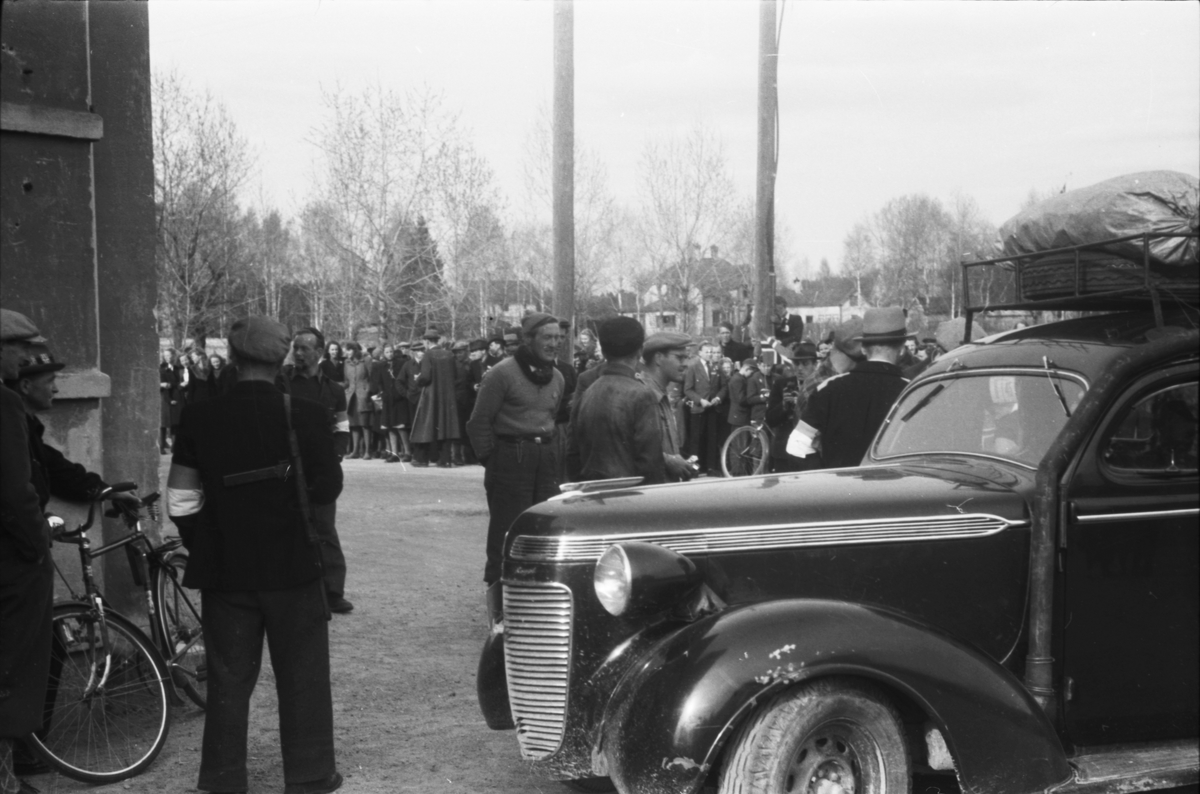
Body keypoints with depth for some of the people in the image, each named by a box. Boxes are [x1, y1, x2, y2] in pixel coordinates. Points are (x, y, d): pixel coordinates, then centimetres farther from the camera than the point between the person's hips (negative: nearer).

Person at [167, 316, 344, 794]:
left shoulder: (200, 418, -5)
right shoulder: (307, 416, -11)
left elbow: (180, 499, -2)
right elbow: (327, 489, -6)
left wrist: (201, 544, 12)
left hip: (225, 570, 2)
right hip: (293, 567, -1)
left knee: (228, 681, 11)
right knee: (302, 678, 10)